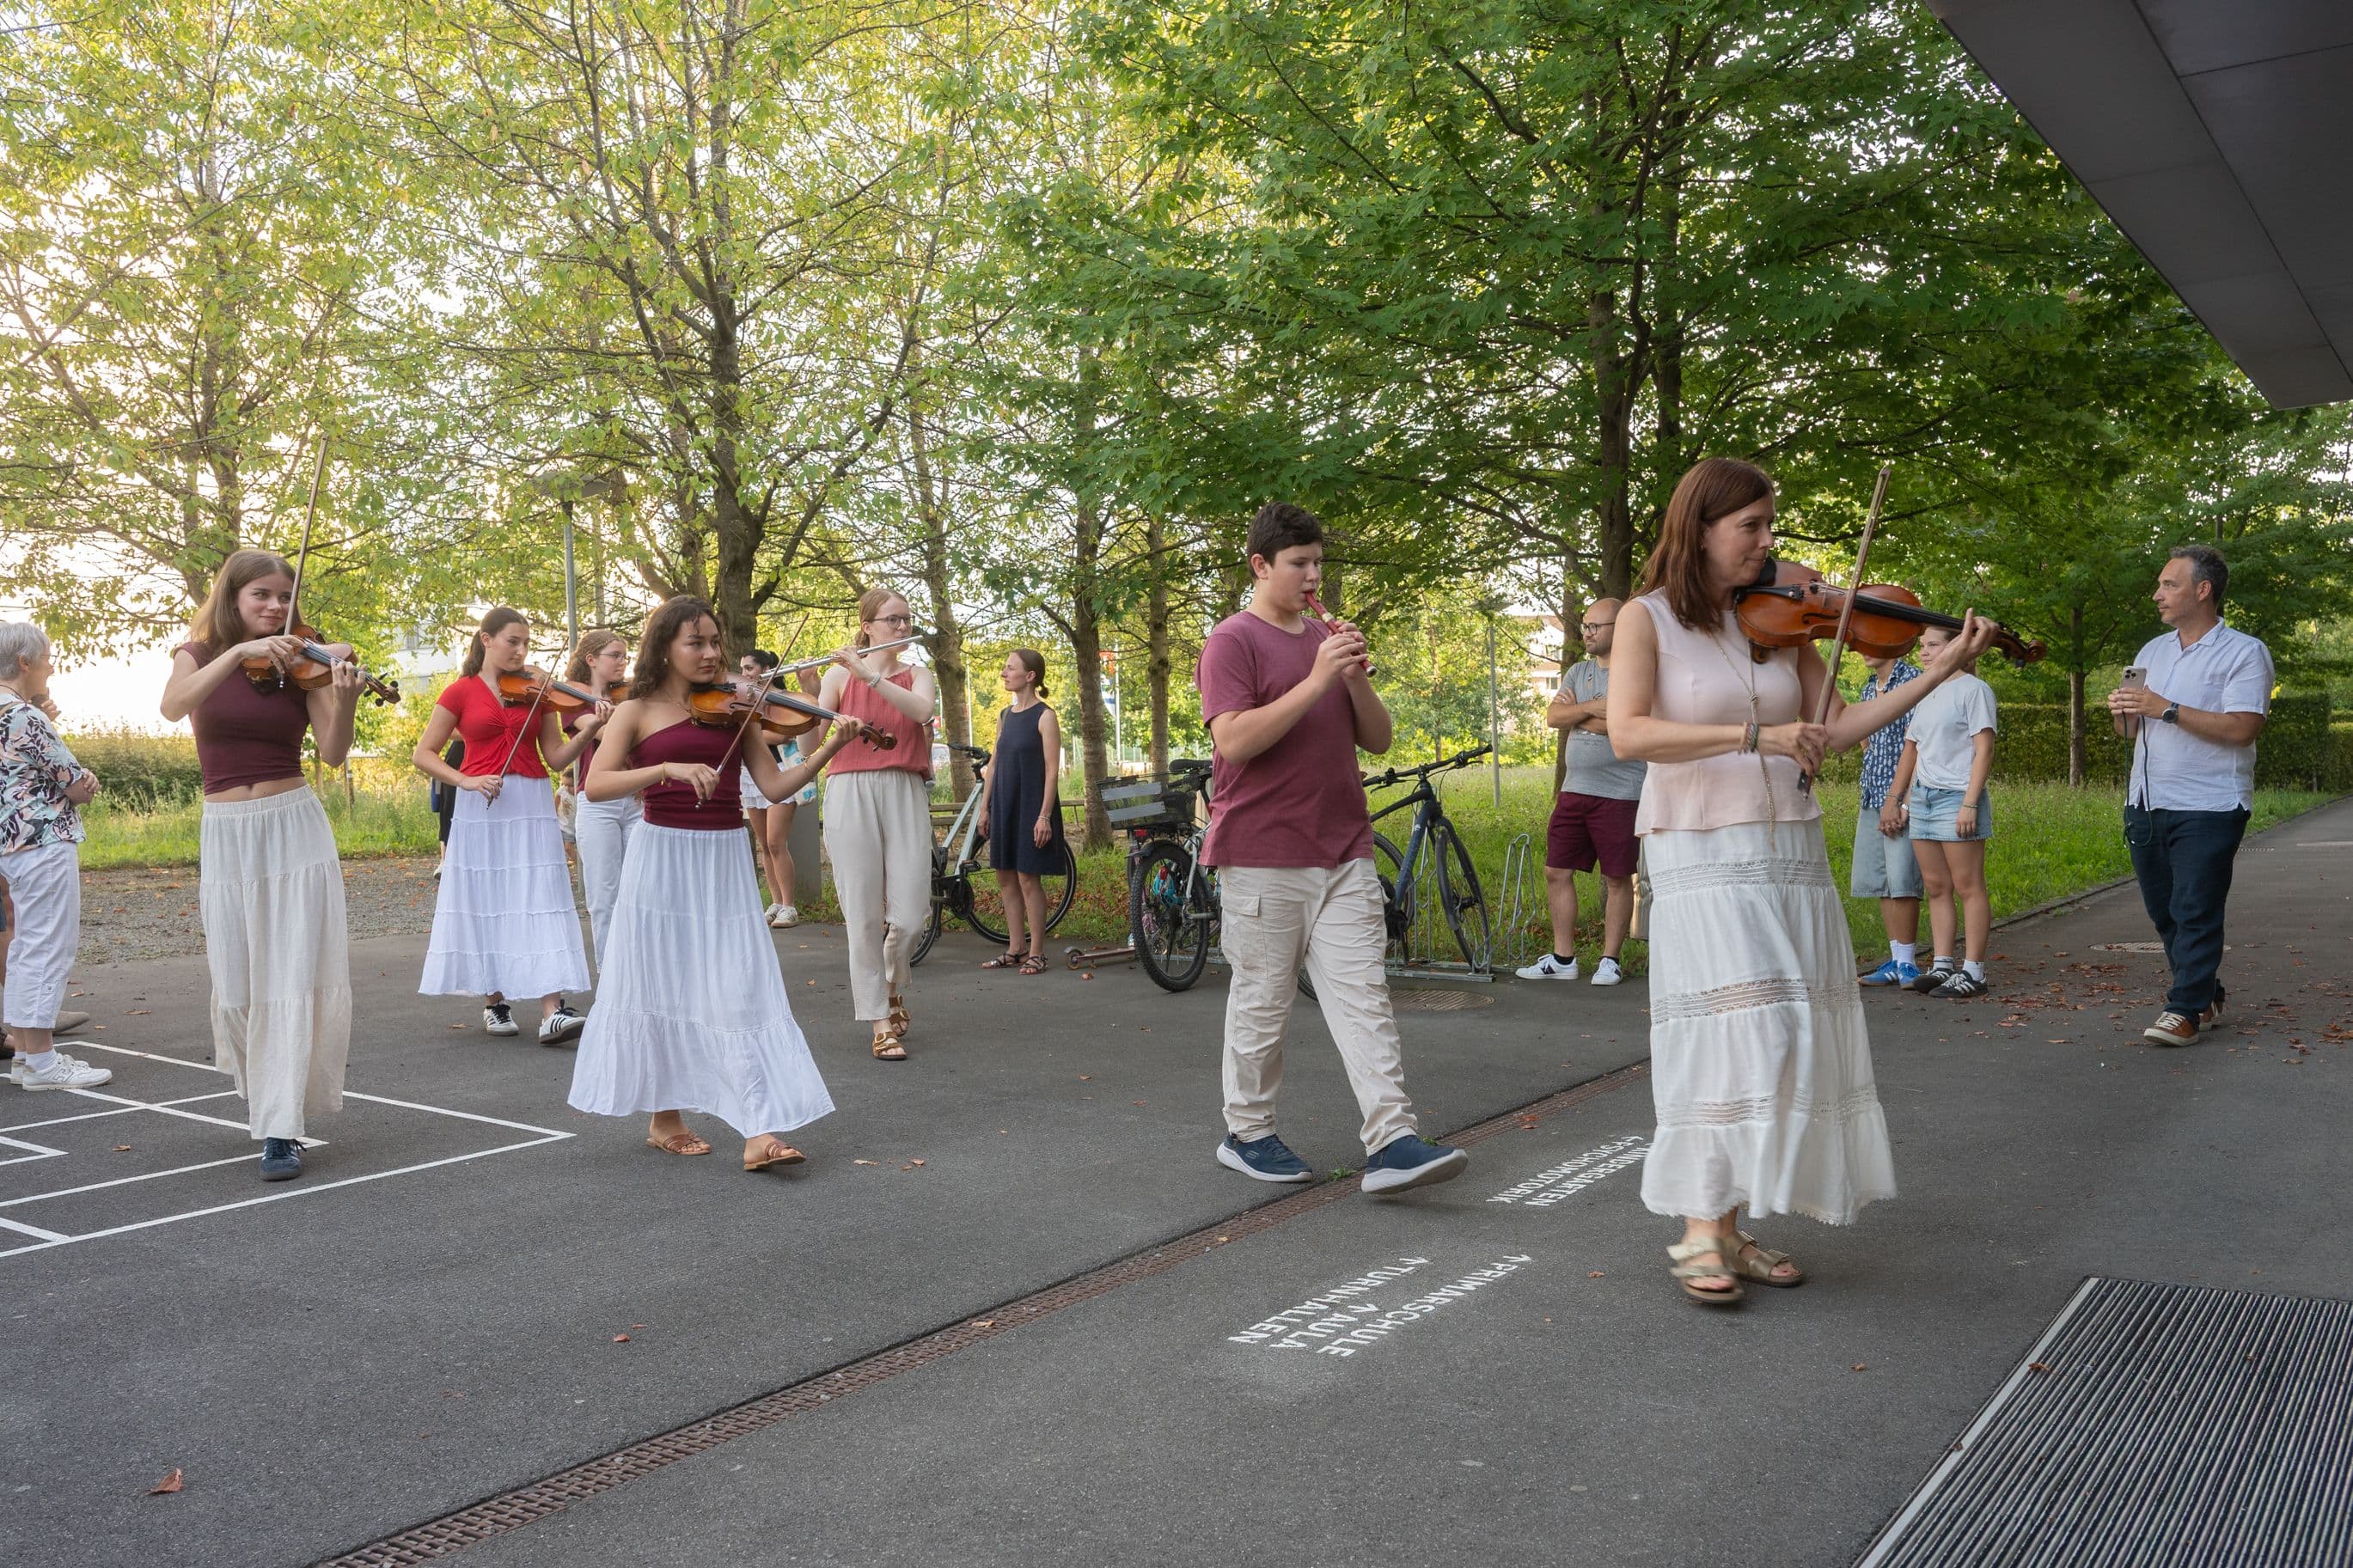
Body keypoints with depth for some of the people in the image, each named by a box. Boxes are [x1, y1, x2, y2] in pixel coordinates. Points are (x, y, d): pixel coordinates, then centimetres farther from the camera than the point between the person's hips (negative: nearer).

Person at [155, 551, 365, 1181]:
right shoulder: (199, 656, 4)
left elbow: (333, 752, -12)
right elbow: (173, 707, -19)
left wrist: (344, 698, -30)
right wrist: (240, 652, -29)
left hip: (295, 828, -1)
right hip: (226, 836, 1)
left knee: (294, 977, -7)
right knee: (237, 985, 7)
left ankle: (281, 1128, -3)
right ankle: (268, 1094, 34)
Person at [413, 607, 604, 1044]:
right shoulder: (461, 692, 2)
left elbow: (557, 758, 4)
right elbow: (423, 755, 2)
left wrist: (588, 730, -14)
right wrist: (465, 780, -14)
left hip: (532, 809, 1)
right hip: (481, 810, -1)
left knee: (542, 902, -8)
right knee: (485, 905, 4)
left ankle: (552, 1012, -14)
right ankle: (494, 1003, 19)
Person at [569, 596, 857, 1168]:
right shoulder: (638, 712, 2)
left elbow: (774, 786, 3)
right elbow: (596, 785, -12)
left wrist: (829, 750, -11)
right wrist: (668, 768, -25)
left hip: (725, 864, 2)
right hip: (662, 862, -2)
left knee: (742, 990, -5)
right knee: (664, 989, 6)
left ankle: (760, 1131, -8)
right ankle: (665, 1118, 23)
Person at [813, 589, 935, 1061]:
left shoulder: (917, 675, 12)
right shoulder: (840, 674, 8)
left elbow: (921, 710, -12)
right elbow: (811, 737, 0)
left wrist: (869, 674, -21)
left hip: (906, 796, 1)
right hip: (852, 795, -1)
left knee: (910, 912, -5)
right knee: (863, 914, -3)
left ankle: (893, 984, 27)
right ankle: (881, 1023, 6)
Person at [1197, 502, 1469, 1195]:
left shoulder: (1330, 638, 15)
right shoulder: (1232, 642, -4)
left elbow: (1379, 739, 13)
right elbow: (1234, 739, -17)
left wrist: (1357, 679, -5)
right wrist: (1316, 682, -21)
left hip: (1344, 852, 5)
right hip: (1264, 855, -5)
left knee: (1363, 996, -1)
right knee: (1262, 1001, 4)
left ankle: (1391, 1143, -3)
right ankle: (1247, 1134, 19)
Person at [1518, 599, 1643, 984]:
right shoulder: (1578, 672, 16)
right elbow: (1553, 717, 4)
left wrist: (1575, 713, -5)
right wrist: (1591, 708, -14)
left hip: (1619, 793, -6)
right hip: (1574, 789, 7)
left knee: (1617, 879, 2)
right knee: (1557, 872, 6)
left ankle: (1610, 960, 13)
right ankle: (1562, 959, 15)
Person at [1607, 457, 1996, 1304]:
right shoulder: (1648, 618, -4)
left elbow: (1836, 727, 9)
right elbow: (1628, 732, -19)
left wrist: (1940, 671, 2)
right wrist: (1756, 735, -25)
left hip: (1790, 854, 6)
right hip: (1702, 857, -5)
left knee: (1784, 1042, 4)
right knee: (1733, 1035, -13)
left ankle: (1733, 1225, 14)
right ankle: (1699, 1231, -2)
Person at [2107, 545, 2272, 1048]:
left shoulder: (2244, 652, -5)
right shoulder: (2152, 651, 15)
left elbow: (2242, 728, -19)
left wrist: (2165, 709, -20)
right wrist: (2123, 712, -5)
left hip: (2208, 807, -7)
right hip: (2146, 803, 7)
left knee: (2196, 912, -7)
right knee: (2163, 911, 11)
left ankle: (2185, 1010, -2)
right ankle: (2206, 996, 24)